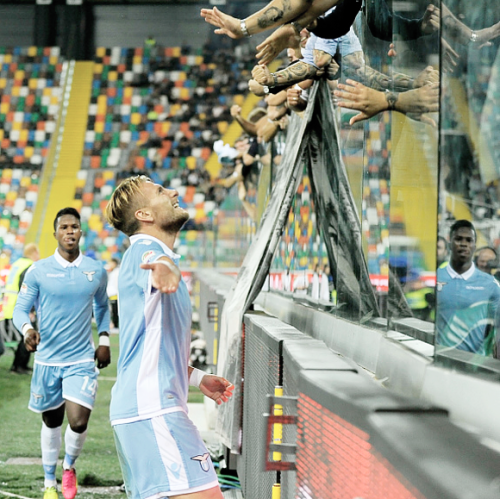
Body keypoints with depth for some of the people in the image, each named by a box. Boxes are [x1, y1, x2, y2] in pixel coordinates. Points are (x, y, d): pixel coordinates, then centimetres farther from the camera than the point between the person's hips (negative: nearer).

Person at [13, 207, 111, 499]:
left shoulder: (97, 270, 2)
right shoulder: (38, 271, -5)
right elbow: (21, 308, -3)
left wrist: (104, 339, 9)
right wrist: (27, 329, -24)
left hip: (82, 360, 0)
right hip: (47, 358, 0)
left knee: (78, 422, -13)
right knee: (52, 422, 12)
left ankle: (70, 466, 19)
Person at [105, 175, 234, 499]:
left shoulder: (157, 253, 24)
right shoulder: (145, 248, -7)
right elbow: (153, 260, -36)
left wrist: (196, 377, 34)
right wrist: (165, 266, -59)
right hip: (152, 410, -11)